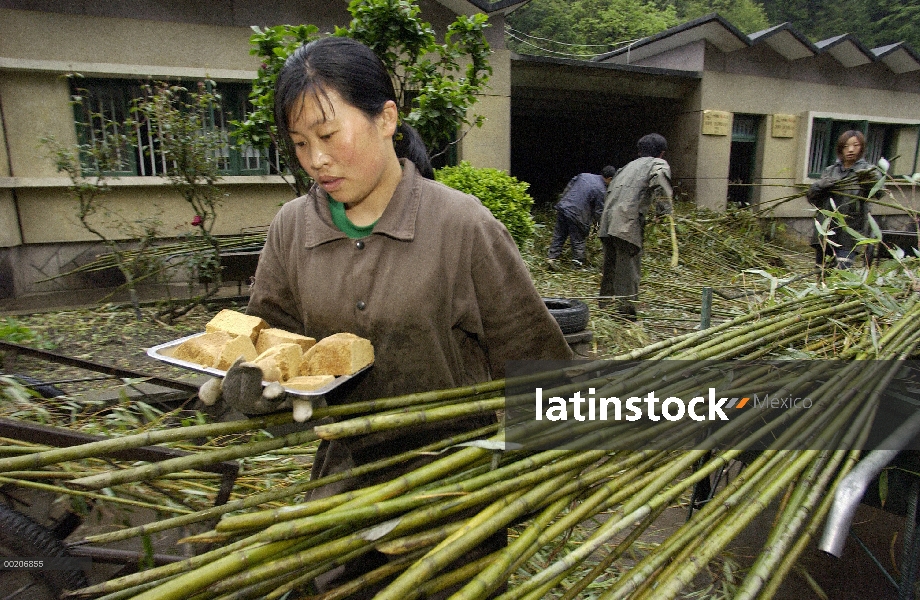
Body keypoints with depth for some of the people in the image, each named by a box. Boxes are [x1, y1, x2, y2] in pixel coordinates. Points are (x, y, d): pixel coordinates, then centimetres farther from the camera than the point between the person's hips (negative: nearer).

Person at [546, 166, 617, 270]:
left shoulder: (583, 175, 9)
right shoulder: (601, 191, -8)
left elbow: (568, 187, 16)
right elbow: (598, 212, -5)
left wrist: (562, 201, 24)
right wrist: (591, 223, 12)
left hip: (563, 208, 5)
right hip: (576, 216, -5)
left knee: (559, 236, 13)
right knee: (578, 241, 9)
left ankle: (551, 257, 11)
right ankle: (578, 263, 17)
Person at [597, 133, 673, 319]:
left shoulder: (630, 165, 31)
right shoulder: (659, 164, 11)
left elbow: (611, 189, 26)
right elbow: (660, 180, -13)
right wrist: (664, 210, -5)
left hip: (608, 220, 7)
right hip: (627, 222, -7)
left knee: (610, 268, 15)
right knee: (629, 270, -5)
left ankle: (604, 308, 23)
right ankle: (625, 312, -6)